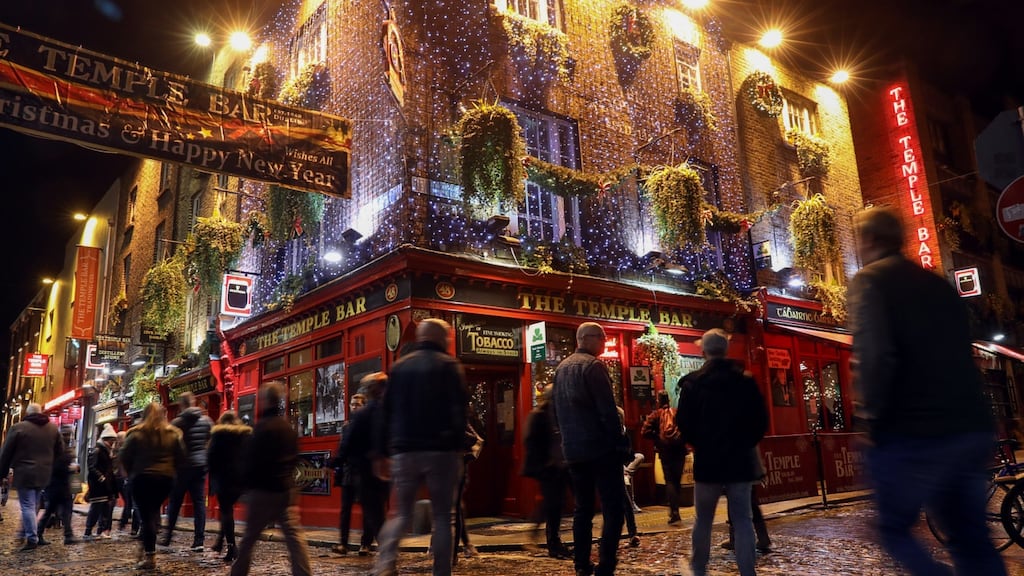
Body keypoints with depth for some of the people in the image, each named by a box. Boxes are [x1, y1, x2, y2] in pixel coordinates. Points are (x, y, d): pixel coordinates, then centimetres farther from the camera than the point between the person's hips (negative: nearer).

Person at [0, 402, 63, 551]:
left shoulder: (18, 427, -7)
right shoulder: (53, 428, 9)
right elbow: (60, 451, 14)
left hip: (24, 473, -5)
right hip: (43, 473, 5)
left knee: (27, 506, -3)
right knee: (33, 505, 17)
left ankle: (32, 539, -5)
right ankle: (25, 532, 25)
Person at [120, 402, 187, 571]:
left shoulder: (136, 433, -4)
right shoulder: (173, 434, 3)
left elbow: (125, 457, -1)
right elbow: (182, 458, 5)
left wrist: (132, 472, 14)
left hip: (142, 478, -3)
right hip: (166, 478, 3)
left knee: (146, 515, 1)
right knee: (153, 512, 21)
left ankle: (149, 556, -1)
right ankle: (147, 548, 15)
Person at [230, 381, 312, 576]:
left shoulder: (263, 426, -12)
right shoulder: (289, 428, 9)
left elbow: (250, 460, -10)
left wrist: (247, 482, 6)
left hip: (263, 490, -5)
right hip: (286, 489, 5)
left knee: (249, 537, 10)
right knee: (295, 536, 1)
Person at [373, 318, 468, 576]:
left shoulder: (399, 366, 11)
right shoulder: (449, 365, 0)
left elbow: (385, 412, 10)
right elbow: (459, 409, -10)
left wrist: (381, 452, 13)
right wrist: (458, 447, -8)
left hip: (404, 451, 3)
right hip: (441, 450, -3)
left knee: (401, 513, 11)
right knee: (442, 516, 6)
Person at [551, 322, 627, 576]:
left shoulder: (561, 368, 14)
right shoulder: (593, 365, -10)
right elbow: (608, 410, -16)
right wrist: (621, 443, -12)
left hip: (573, 450, 8)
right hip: (600, 447, -8)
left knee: (583, 508, 14)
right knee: (613, 508, -4)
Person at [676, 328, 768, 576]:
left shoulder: (693, 382, -6)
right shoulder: (746, 381, 0)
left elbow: (683, 423, -7)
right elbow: (761, 420, 3)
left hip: (707, 460, -1)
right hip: (740, 459, 1)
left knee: (703, 520, 12)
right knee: (742, 520, 5)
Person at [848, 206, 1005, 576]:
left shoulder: (869, 279, -6)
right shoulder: (938, 282, 18)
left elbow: (873, 355, -20)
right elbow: (958, 351, 22)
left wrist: (868, 416, -9)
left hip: (913, 433, -7)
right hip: (971, 427, 7)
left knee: (894, 529, 8)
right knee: (971, 536, 14)